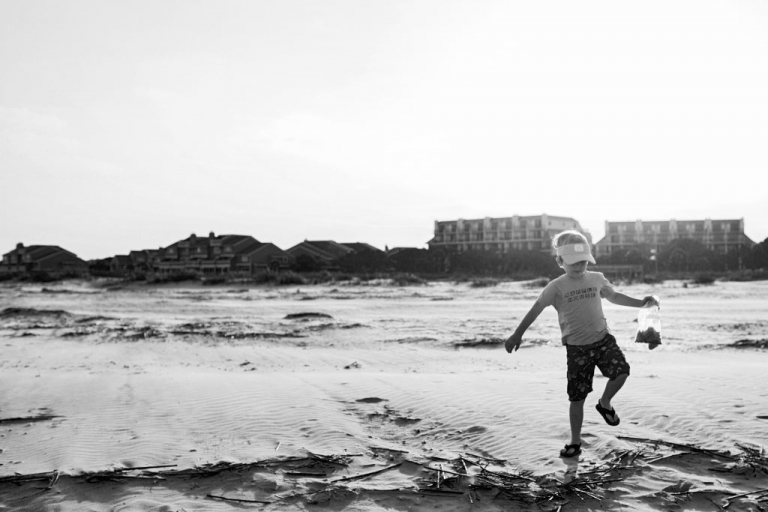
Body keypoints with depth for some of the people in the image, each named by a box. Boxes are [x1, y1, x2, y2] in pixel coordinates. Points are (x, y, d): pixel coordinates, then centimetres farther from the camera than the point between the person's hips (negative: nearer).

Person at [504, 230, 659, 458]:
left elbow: (614, 296, 22)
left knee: (621, 371, -22)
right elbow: (535, 310, -7)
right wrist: (517, 334, -11)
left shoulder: (596, 279, 5)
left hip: (603, 339, 3)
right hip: (577, 347, -2)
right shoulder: (556, 287, -6)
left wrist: (641, 303, 16)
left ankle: (605, 403, 11)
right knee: (577, 396, 0)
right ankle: (575, 441, 16)